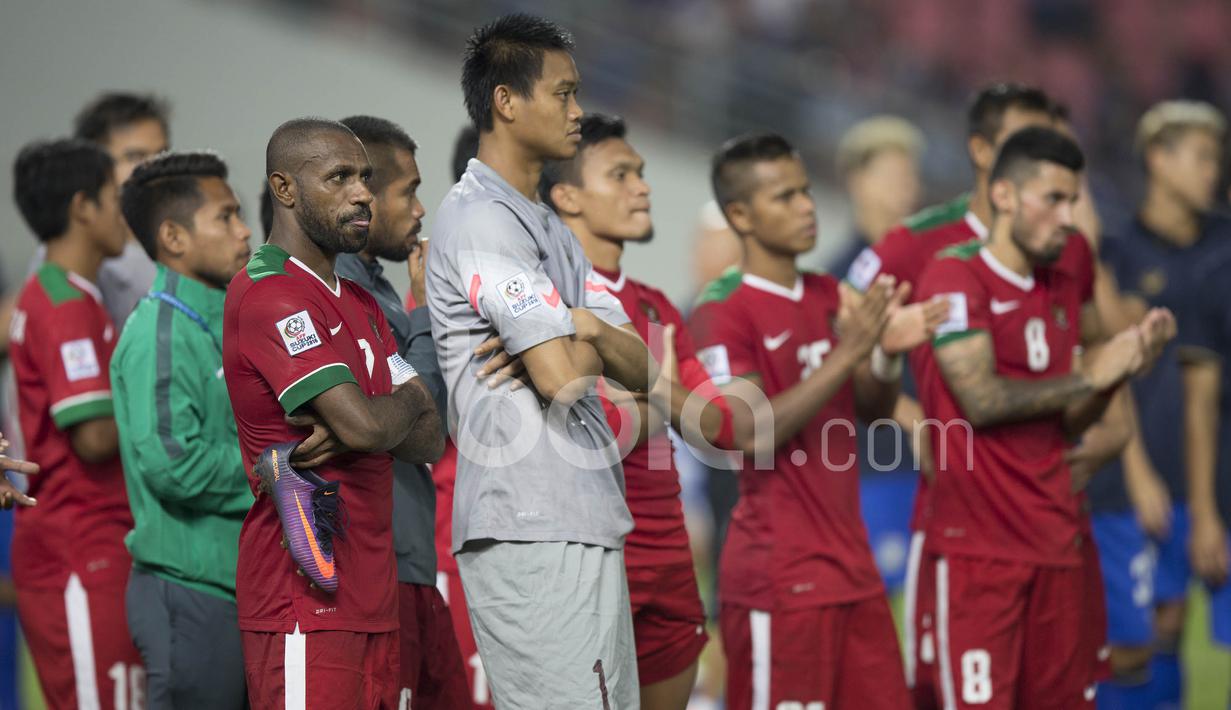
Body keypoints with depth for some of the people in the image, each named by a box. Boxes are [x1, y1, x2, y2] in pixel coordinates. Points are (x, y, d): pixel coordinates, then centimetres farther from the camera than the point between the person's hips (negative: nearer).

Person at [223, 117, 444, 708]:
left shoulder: (360, 304, 20)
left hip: (373, 590, 9)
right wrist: (406, 402, 3)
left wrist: (347, 431, -9)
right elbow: (366, 423, -21)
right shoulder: (269, 295, -11)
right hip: (307, 596, -9)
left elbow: (429, 439, 12)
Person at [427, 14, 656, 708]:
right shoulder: (481, 220, -10)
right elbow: (564, 376, -19)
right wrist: (590, 340, 4)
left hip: (586, 531, 10)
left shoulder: (551, 228, 22)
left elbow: (640, 369, 14)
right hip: (535, 539, -10)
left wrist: (583, 327, -7)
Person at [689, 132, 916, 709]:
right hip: (778, 579, -7)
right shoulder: (722, 311, -11)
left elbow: (873, 410, 16)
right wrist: (845, 354, -25)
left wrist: (886, 352, -5)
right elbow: (751, 435, -21)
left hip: (852, 565, 8)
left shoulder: (827, 296, 12)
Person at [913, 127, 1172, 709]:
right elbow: (982, 400, -19)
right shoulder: (956, 278, -9)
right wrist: (1091, 375, -12)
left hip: (1056, 540, 7)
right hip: (979, 545, -7)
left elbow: (1068, 420, 16)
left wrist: (1124, 360, 0)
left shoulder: (1064, 285, 14)